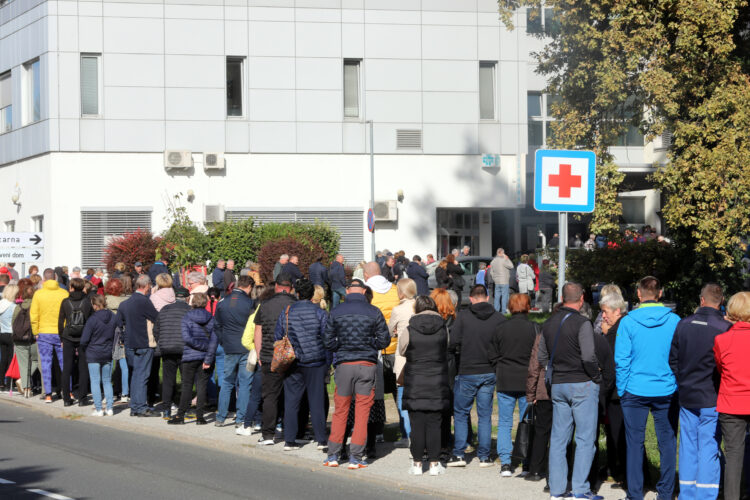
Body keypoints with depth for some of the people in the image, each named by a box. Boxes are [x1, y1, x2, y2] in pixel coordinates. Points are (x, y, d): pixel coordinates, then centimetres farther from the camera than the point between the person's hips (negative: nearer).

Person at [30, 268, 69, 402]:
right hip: (61, 334, 1)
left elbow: (33, 315, -5)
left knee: (46, 364, 4)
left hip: (44, 334, -1)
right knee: (64, 363, 12)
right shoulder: (64, 293, -4)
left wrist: (35, 332, 5)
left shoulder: (38, 294, -5)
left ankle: (48, 394, 2)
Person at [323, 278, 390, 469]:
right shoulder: (374, 312, -2)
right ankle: (355, 457, 3)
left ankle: (333, 455, 10)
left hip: (344, 365, 1)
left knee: (340, 411, 10)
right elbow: (384, 340, -1)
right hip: (367, 365, -1)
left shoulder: (336, 312, 0)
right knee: (362, 412, 4)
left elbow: (328, 341, 1)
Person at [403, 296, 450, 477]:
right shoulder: (443, 329, -4)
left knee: (417, 424, 3)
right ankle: (434, 463, 6)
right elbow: (447, 349, 7)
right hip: (437, 383, 1)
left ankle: (417, 463, 6)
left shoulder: (410, 330, -8)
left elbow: (402, 351, 6)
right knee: (434, 424, 5)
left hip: (415, 383, -1)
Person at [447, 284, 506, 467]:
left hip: (467, 372, -2)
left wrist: (460, 356, 8)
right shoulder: (499, 318, -3)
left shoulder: (463, 316, -9)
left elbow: (453, 343, -13)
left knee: (460, 413, 10)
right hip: (490, 372, 2)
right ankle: (484, 456, 10)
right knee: (485, 415, 10)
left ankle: (459, 454, 5)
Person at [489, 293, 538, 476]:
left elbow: (492, 356, 4)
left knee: (504, 423, 7)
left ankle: (505, 463, -1)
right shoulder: (534, 329, -7)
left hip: (505, 381, 1)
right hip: (527, 383, -1)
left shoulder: (500, 329, -1)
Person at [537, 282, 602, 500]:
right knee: (585, 438, -1)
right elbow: (589, 357, -20)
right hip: (582, 385, -6)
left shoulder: (549, 323, 8)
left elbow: (541, 357, 13)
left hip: (557, 385, 6)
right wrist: (596, 377, -5)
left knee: (558, 437, 10)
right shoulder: (582, 323, -13)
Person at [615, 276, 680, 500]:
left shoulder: (628, 322, -6)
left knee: (635, 443, 5)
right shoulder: (674, 321, -2)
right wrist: (678, 385, 11)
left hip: (635, 391, -1)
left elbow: (621, 359, -6)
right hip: (667, 390, 1)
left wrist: (622, 390, 3)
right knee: (667, 442, 9)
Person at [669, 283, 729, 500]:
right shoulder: (725, 327, -13)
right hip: (713, 400, -4)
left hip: (687, 398, 4)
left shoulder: (683, 325, 1)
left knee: (688, 446, 11)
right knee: (710, 448, 0)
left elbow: (673, 359, 8)